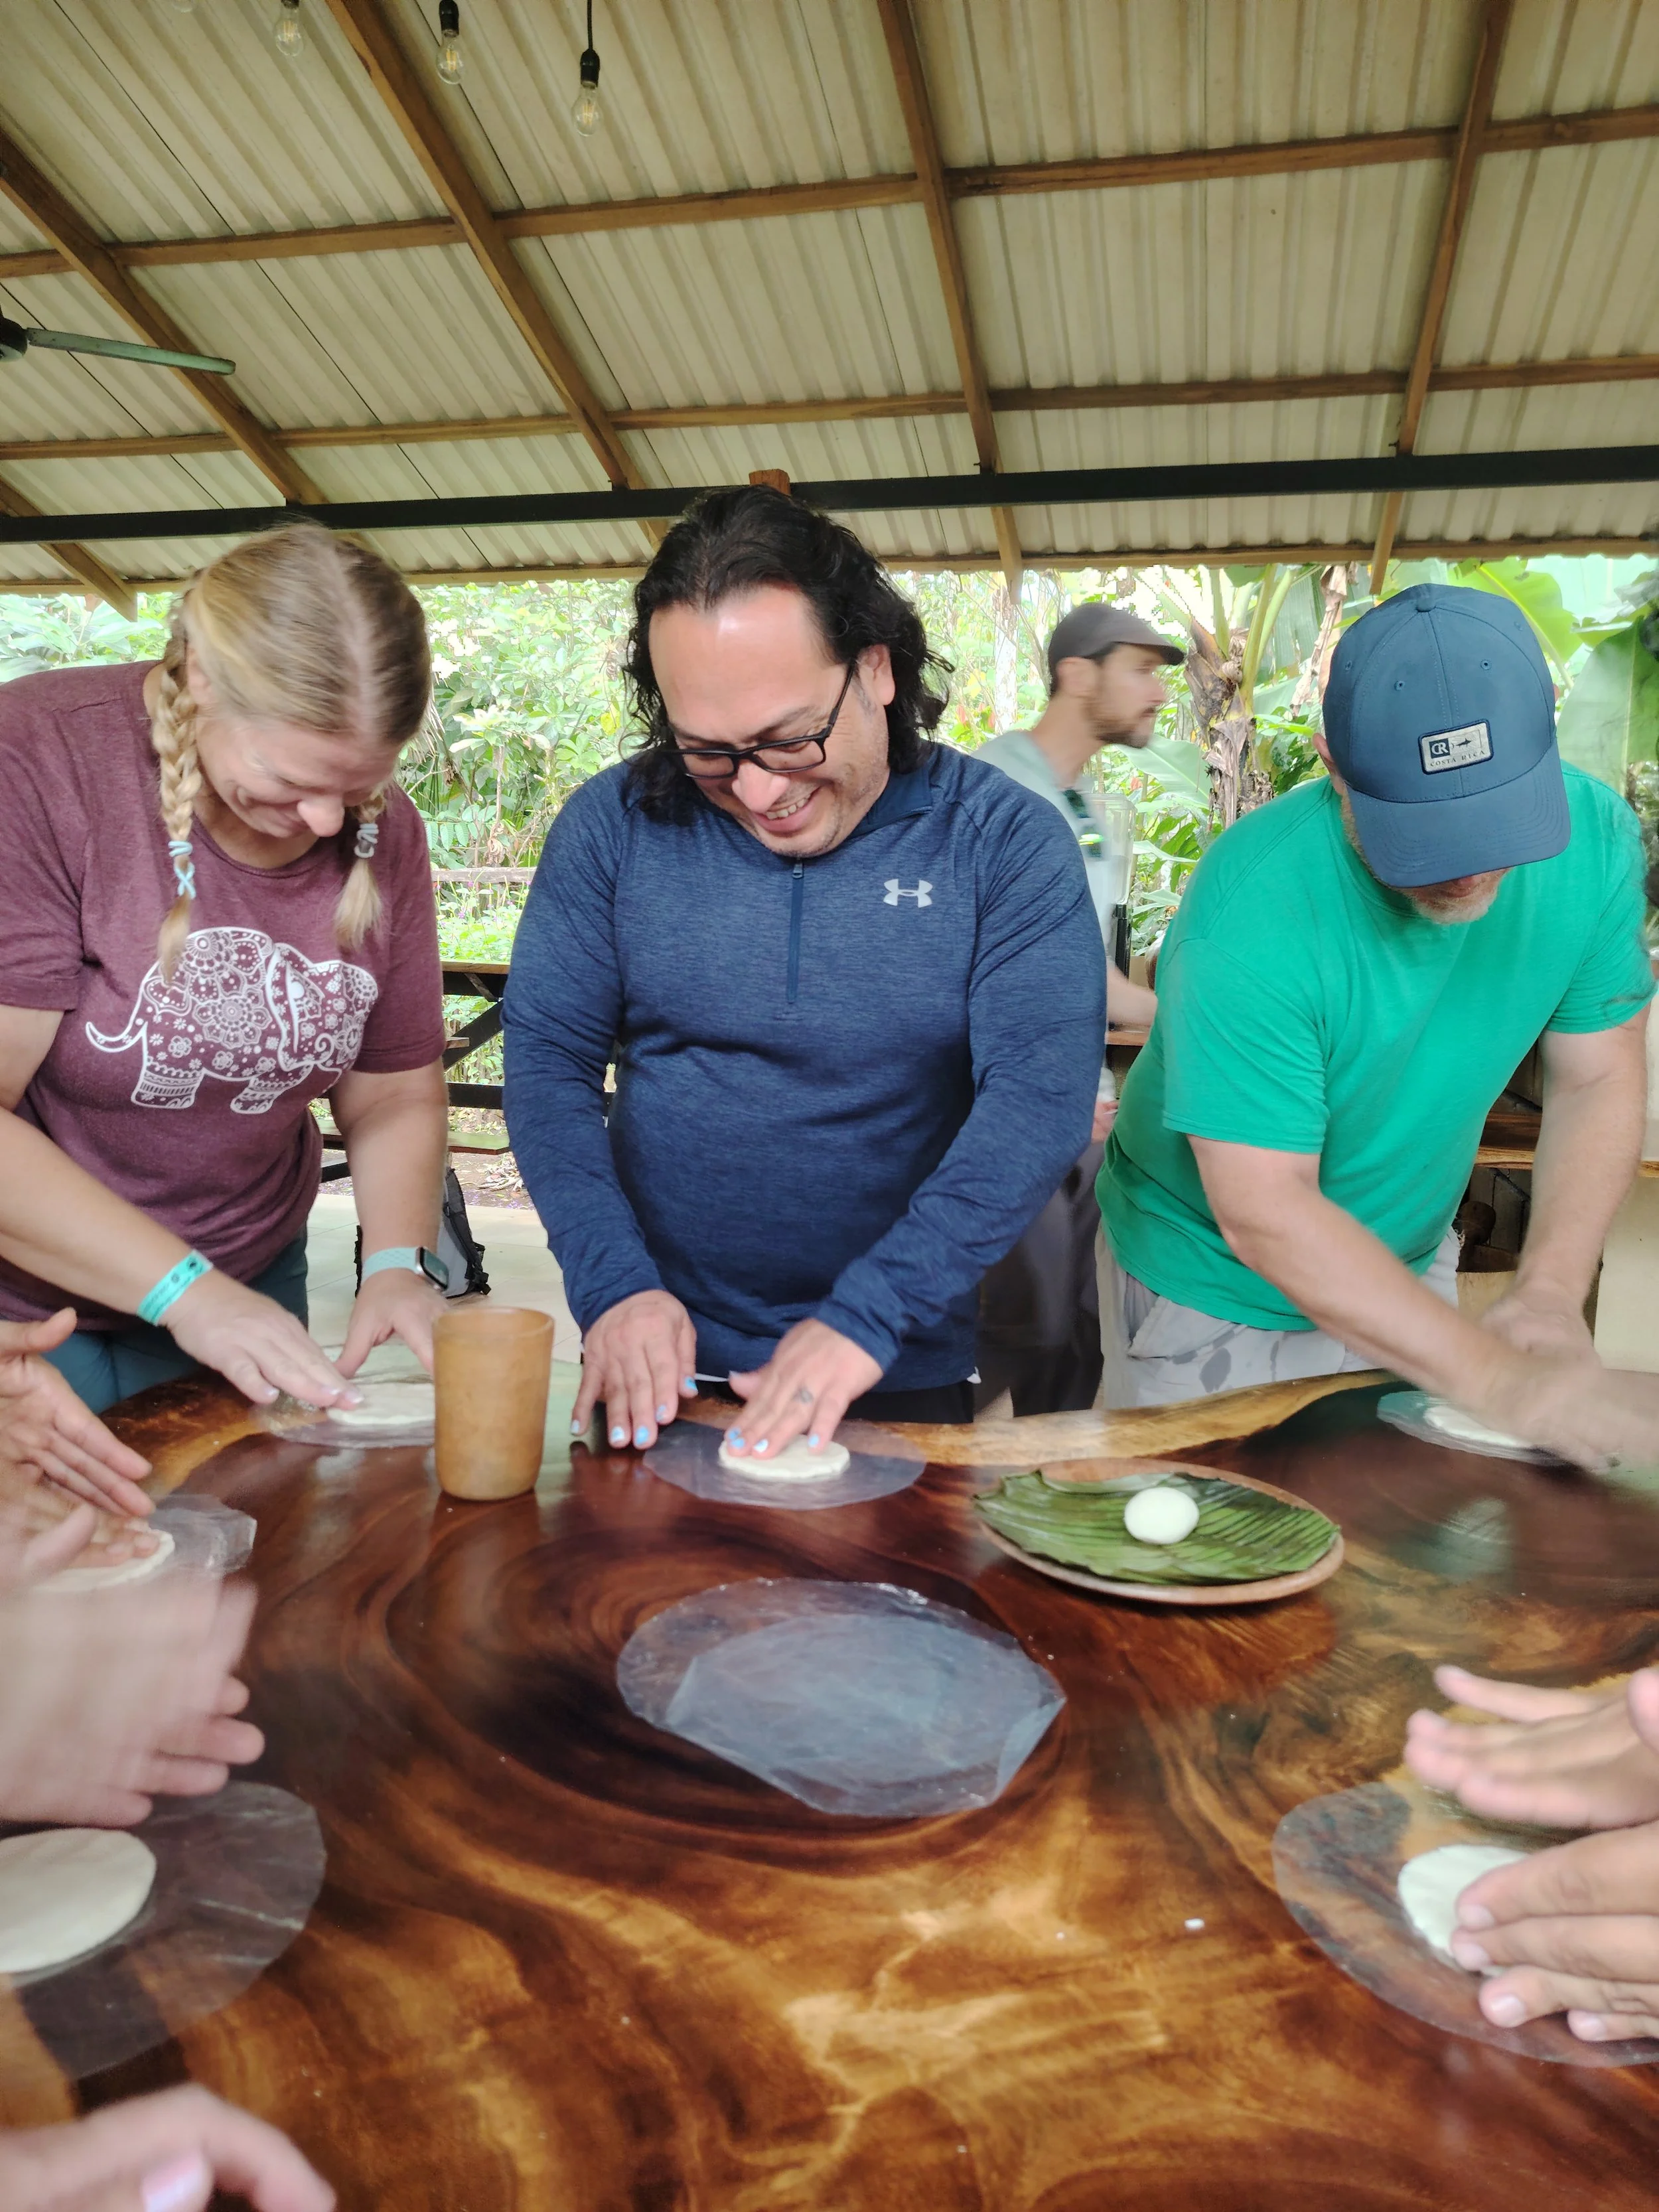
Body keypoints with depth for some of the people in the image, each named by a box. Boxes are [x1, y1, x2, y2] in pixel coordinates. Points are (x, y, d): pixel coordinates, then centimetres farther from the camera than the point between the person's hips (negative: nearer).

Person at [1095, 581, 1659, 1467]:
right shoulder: (1251, 911, -33)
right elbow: (1263, 1214, -32)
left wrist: (1549, 1296, -19)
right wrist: (1498, 1380, -35)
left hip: (1406, 1267, 5)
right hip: (1215, 1298, -4)